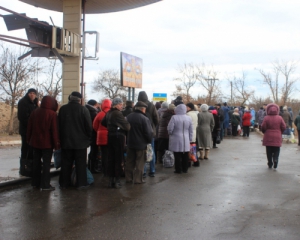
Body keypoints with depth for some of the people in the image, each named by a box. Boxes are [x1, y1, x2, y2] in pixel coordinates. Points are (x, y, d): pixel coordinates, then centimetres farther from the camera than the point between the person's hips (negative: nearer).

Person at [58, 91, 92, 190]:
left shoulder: (62, 109, 2)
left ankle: (64, 183, 15)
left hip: (66, 141, 3)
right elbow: (89, 126, -8)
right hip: (80, 141, -3)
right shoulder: (83, 109, -9)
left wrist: (61, 138, 15)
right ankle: (81, 183, 4)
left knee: (66, 163, 11)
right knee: (80, 163, 3)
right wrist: (89, 138, 3)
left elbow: (59, 125, 8)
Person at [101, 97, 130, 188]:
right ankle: (117, 180, -1)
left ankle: (111, 179, 14)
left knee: (111, 158, 10)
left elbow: (103, 122, 21)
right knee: (118, 159, -2)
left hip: (110, 136, 8)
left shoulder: (108, 113, 9)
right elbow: (126, 125, -17)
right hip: (118, 136, -8)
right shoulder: (118, 113, -16)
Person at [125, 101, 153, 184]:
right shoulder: (144, 119, -18)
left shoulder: (128, 117, 2)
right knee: (140, 162, 4)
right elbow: (149, 132, -15)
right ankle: (138, 179, 7)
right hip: (141, 144, -5)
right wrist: (149, 140, 2)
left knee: (129, 161, 14)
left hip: (130, 143, 6)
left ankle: (128, 178, 19)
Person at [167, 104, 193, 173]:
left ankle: (178, 169, 7)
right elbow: (191, 130, 7)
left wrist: (170, 133, 10)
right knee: (185, 156, 11)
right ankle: (185, 169, 19)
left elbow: (170, 129, -12)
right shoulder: (188, 118, 2)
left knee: (177, 155, 3)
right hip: (186, 140, 4)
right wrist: (190, 139, 16)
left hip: (176, 140, -4)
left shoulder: (174, 117, -13)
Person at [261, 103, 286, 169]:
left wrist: (265, 132, 12)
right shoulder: (280, 118, -4)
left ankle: (270, 164, 17)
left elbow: (263, 127, -9)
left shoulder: (266, 118, -9)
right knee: (276, 152, 7)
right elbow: (283, 127, -2)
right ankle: (275, 165, -9)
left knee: (269, 152, 11)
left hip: (268, 137, 0)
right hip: (277, 138, 0)